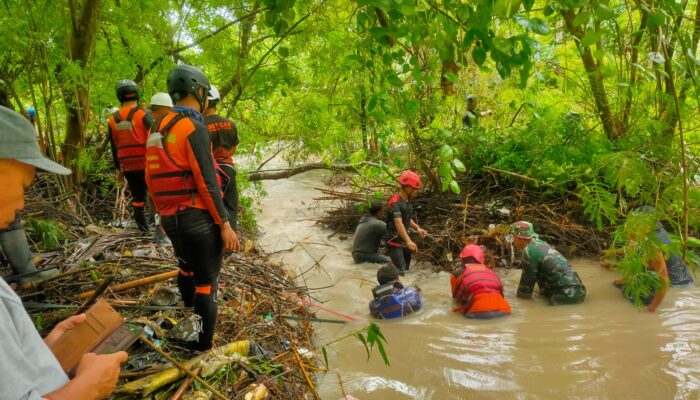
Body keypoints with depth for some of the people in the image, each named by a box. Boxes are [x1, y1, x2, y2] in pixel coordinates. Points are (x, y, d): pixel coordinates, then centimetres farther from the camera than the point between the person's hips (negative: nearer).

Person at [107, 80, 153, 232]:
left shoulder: (113, 120, 6)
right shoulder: (142, 115, -10)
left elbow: (114, 148, 12)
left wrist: (118, 169, 21)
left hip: (128, 168, 4)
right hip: (146, 165, -4)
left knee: (137, 199, 13)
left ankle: (144, 231, 17)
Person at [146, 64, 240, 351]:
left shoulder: (158, 128, 11)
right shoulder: (194, 127, -15)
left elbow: (151, 176, 16)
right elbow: (207, 182, -20)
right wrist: (224, 224, -16)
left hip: (170, 217, 9)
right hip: (197, 216, -9)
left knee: (187, 268, 27)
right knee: (205, 281, 1)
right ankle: (203, 349, 9)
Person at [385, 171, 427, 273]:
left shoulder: (408, 201, 7)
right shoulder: (395, 202, -22)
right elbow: (398, 222, -34)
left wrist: (417, 228, -1)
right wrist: (408, 241, -46)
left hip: (404, 242, 9)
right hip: (394, 242, -9)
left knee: (406, 269, 14)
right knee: (400, 270, -18)